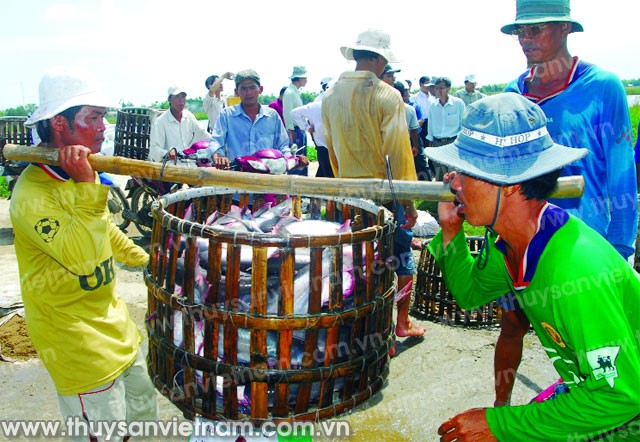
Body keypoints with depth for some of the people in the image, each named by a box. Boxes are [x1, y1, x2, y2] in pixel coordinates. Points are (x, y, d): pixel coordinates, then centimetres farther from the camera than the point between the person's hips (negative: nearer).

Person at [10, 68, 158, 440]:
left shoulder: (79, 174, 4)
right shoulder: (32, 193, -24)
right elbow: (81, 258, -35)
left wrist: (146, 259, 26)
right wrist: (87, 187, -37)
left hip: (114, 323, 9)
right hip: (74, 339, -9)